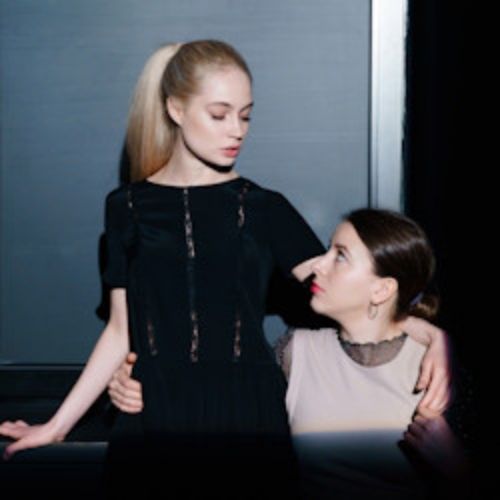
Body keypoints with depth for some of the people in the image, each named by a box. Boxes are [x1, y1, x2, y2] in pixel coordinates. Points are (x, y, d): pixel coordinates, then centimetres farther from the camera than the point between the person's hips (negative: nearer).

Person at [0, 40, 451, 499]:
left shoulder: (263, 208, 3)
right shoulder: (129, 207, 4)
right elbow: (123, 330, 6)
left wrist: (427, 331, -23)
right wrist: (57, 425, 2)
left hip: (247, 412, 0)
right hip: (156, 414, 0)